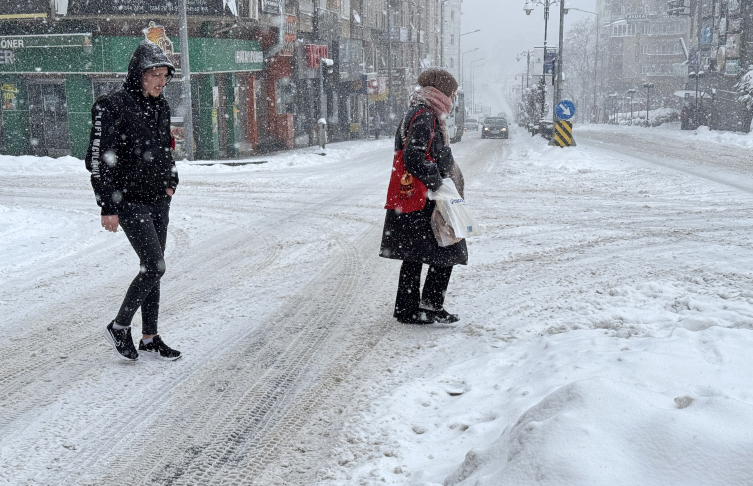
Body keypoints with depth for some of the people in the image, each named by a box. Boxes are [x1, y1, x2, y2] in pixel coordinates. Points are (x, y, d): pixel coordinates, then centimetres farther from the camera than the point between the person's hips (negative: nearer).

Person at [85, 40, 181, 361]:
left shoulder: (160, 107, 10)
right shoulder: (114, 107, -13)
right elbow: (99, 159, -15)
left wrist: (170, 182, 13)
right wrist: (108, 207, -16)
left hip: (159, 201, 8)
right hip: (130, 200, -7)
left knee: (152, 268, 10)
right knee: (155, 267, -13)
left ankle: (149, 338, 20)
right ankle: (119, 327, 6)